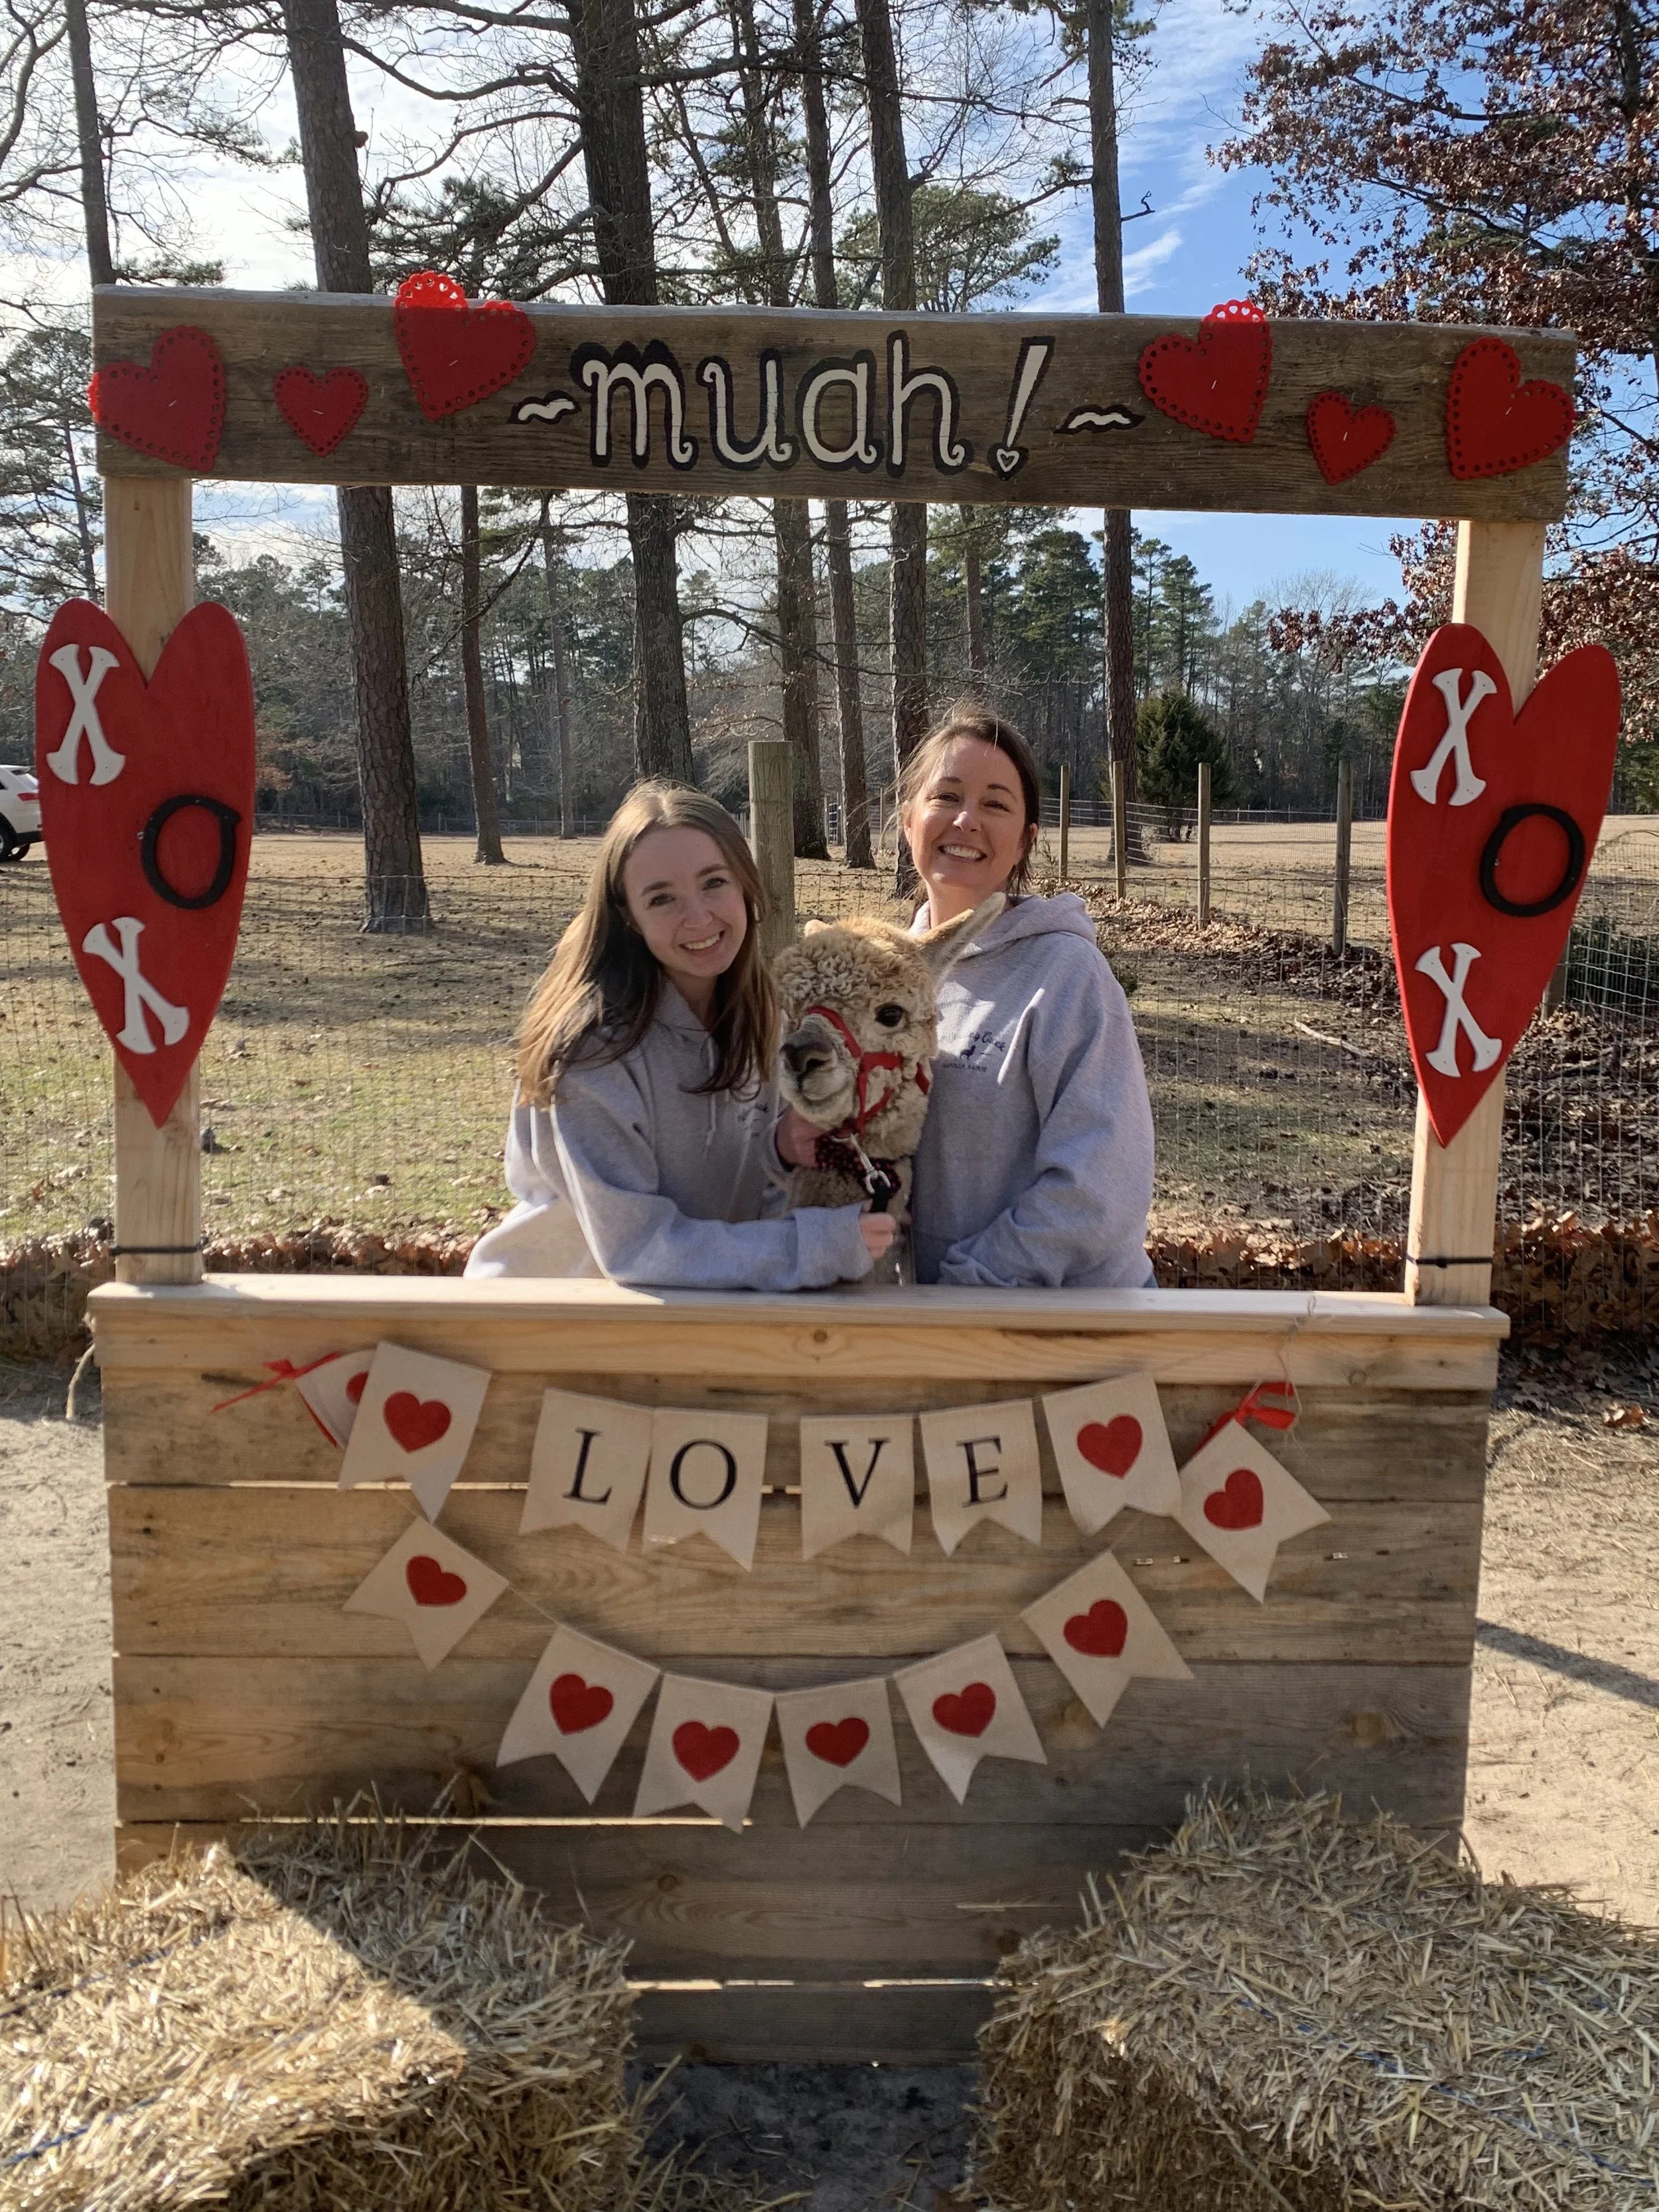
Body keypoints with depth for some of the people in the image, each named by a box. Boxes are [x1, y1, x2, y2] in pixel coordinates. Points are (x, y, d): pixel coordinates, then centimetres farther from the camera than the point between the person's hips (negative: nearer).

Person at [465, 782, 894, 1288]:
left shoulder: (751, 1017, -3)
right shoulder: (593, 1042, -19)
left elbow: (753, 1181, 6)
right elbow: (634, 1246, -20)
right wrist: (821, 1246, -21)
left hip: (695, 1301, 5)